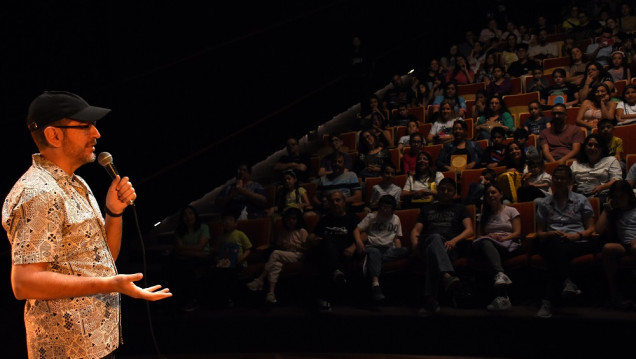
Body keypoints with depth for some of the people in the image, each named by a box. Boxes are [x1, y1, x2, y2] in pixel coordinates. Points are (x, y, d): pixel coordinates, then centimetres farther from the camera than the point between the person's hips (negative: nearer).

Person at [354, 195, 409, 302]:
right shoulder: (371, 217, 14)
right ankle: (375, 285, -62)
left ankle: (371, 262, -40)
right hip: (372, 246, -3)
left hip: (389, 249, 3)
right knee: (374, 252, -41)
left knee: (405, 250, -29)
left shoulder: (396, 219, 23)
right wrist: (359, 241, -16)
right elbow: (357, 230, 6)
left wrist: (398, 251, 2)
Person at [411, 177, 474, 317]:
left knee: (433, 250, -42)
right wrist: (414, 241, -4)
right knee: (435, 238, -42)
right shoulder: (427, 208, 35)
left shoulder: (459, 209, 29)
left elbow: (469, 230, 11)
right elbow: (416, 229, 23)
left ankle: (430, 302, -58)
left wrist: (454, 240, -11)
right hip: (427, 242, 1)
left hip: (450, 247, -1)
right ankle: (448, 275, -72)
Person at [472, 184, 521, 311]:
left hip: (508, 245, -2)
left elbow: (517, 233, 7)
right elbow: (480, 235, 18)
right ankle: (500, 274, -64)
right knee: (485, 242, -39)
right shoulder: (484, 215, 30)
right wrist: (488, 236, -6)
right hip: (488, 244, 3)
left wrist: (504, 238, -13)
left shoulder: (511, 211, 20)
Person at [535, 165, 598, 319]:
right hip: (552, 242, 1)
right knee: (555, 242, -39)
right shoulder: (544, 204, 24)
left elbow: (590, 229, 13)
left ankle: (547, 302, -49)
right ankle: (567, 282, -54)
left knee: (556, 254, -38)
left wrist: (577, 235, -8)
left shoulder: (581, 200, 20)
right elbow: (539, 233, 20)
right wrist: (549, 234, -4)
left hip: (577, 242, -1)